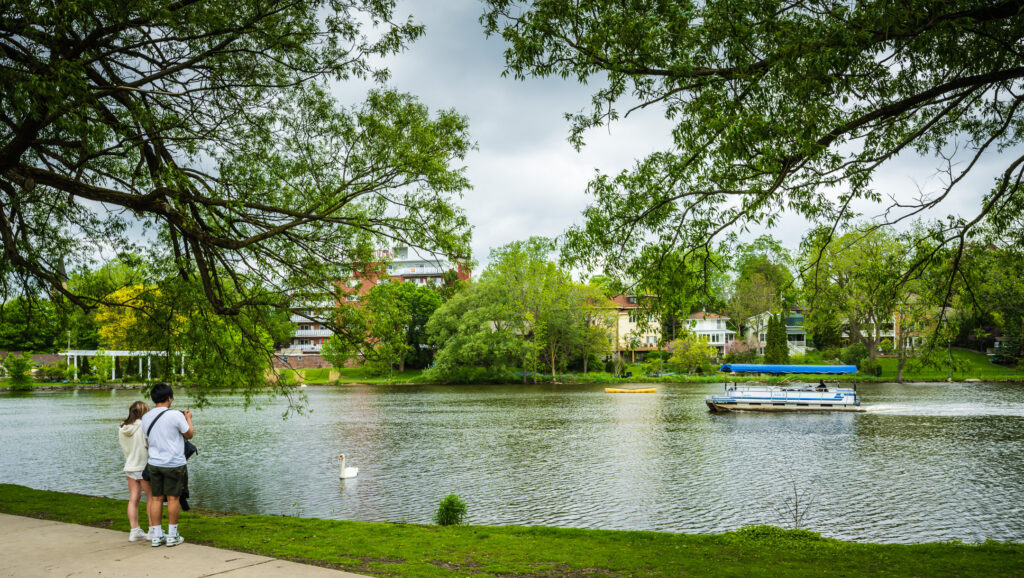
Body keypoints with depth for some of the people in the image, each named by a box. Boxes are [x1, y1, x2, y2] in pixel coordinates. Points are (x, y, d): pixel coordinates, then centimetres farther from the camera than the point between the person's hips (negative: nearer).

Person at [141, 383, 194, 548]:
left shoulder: (146, 418, 3)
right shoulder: (175, 415, -14)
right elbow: (189, 434, -3)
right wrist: (188, 418, 14)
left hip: (154, 464, 5)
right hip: (174, 464, -5)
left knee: (156, 499, 10)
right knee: (173, 498, 3)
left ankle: (156, 536, 14)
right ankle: (172, 536, 9)